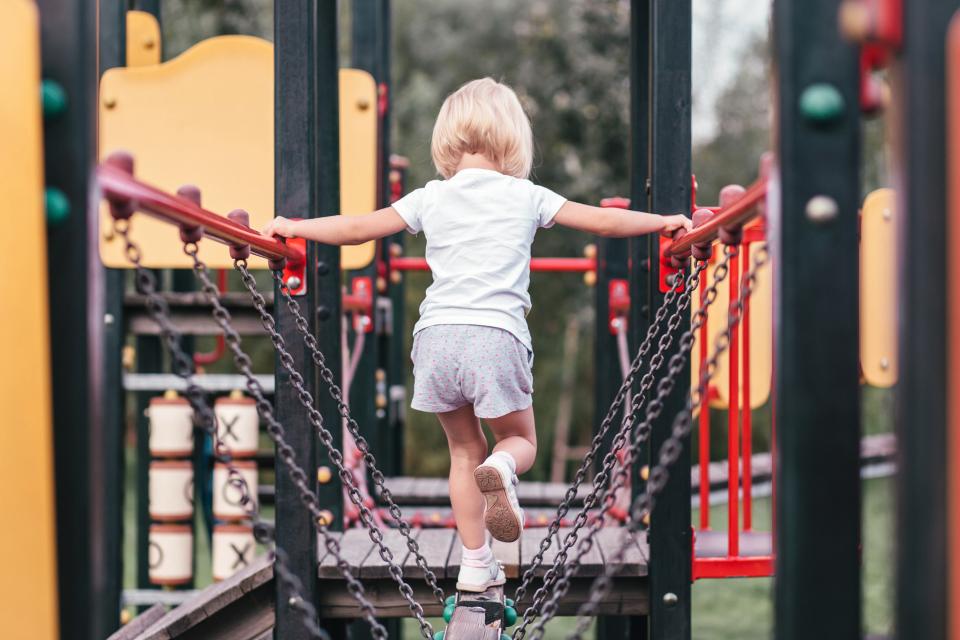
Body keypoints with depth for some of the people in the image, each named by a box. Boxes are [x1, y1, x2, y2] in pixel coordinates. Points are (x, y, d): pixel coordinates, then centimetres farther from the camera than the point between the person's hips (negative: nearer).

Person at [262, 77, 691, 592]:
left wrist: (293, 228, 25)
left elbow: (359, 228, 12)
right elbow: (604, 222, 10)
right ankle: (500, 470, -19)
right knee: (520, 440, 17)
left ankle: (475, 564, 18)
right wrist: (663, 222, 25)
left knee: (463, 450, 18)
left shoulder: (431, 198, 11)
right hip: (497, 336, -2)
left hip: (438, 336, 2)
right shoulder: (527, 197, 8)